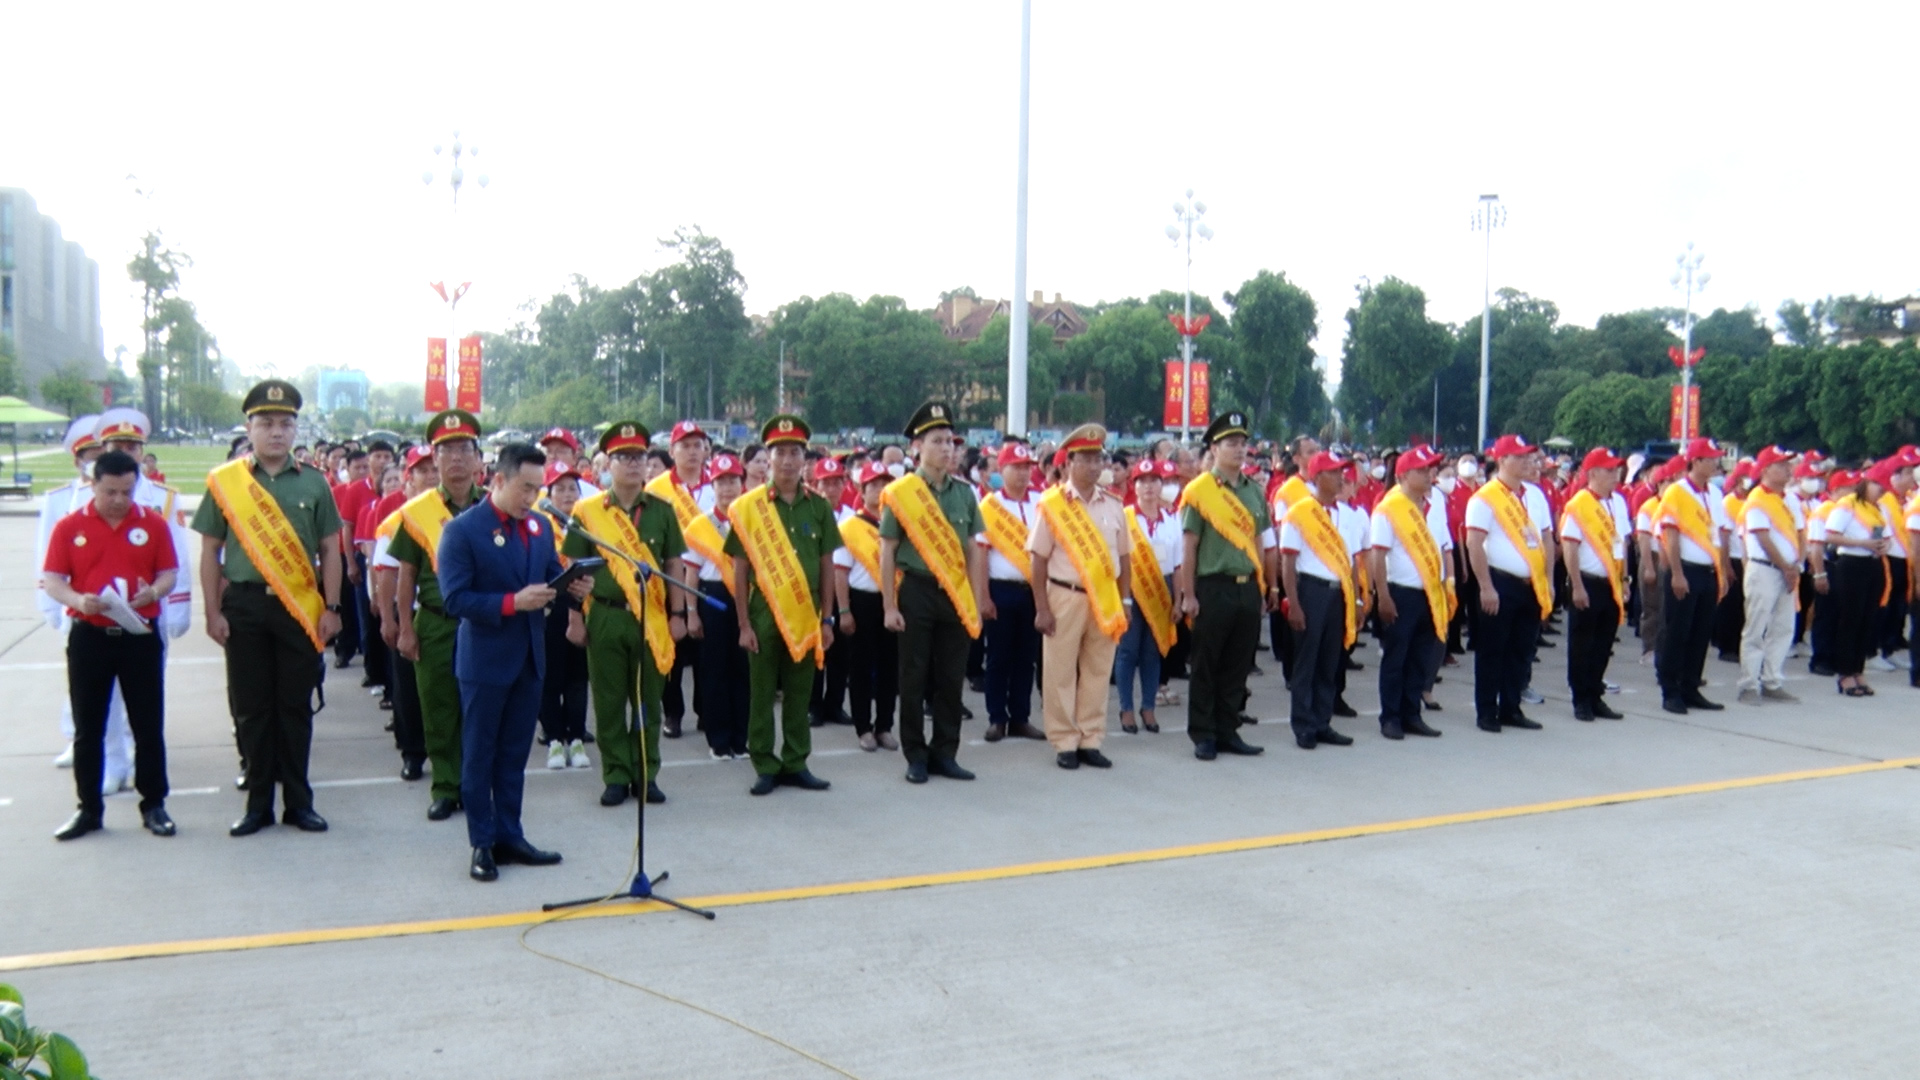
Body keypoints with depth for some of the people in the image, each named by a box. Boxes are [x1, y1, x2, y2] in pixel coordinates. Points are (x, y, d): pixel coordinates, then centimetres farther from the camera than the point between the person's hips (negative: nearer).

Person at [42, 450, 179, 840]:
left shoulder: (153, 523, 1)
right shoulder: (69, 526, -1)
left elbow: (169, 572, 3)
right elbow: (51, 579, -1)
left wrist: (155, 592, -19)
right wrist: (77, 599, -21)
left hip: (141, 635, 0)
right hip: (88, 637, 0)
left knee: (149, 726, 4)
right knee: (88, 729, 7)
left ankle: (154, 804, 15)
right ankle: (89, 808, 18)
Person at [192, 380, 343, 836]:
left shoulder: (313, 483, 3)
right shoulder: (224, 482, 1)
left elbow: (328, 550, 6)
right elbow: (210, 551, 3)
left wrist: (331, 607, 0)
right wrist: (213, 612, -2)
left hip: (300, 608, 0)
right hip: (244, 605, 0)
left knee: (296, 707, 7)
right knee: (251, 707, 6)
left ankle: (298, 801, 16)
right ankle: (258, 803, 16)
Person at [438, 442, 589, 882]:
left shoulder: (540, 526, 7)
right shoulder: (462, 530, -13)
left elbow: (551, 578, 13)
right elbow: (455, 599, -18)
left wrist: (573, 586, -9)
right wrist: (513, 602, -26)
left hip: (530, 659, 6)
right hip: (484, 661, -6)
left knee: (514, 754, 14)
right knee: (479, 755, 6)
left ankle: (509, 837, 23)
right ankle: (482, 844, 15)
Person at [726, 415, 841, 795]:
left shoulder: (818, 506, 4)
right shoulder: (748, 507, -2)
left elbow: (827, 566, 8)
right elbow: (740, 570, -1)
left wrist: (826, 619, 4)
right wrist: (744, 623, -5)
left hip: (806, 614, 2)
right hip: (764, 613, -2)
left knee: (800, 694, 8)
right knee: (762, 694, 5)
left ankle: (796, 764, 18)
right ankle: (765, 767, 14)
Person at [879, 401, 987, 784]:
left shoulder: (964, 492, 6)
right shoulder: (899, 493, -5)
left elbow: (973, 550, 9)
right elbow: (887, 553, -4)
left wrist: (977, 600, 4)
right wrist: (889, 606, -7)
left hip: (955, 595, 4)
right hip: (917, 592, -3)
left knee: (952, 678, 8)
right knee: (914, 678, 4)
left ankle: (945, 753, 18)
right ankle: (916, 756, 13)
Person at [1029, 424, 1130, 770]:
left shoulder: (1112, 506, 7)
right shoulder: (1051, 504, -4)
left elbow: (1124, 557, 12)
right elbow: (1038, 559, -5)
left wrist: (1125, 601, 7)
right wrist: (1042, 608, -8)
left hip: (1105, 599, 4)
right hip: (1065, 597, -4)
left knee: (1098, 672, 9)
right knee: (1060, 673, 3)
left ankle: (1090, 741, 18)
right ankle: (1065, 744, 12)